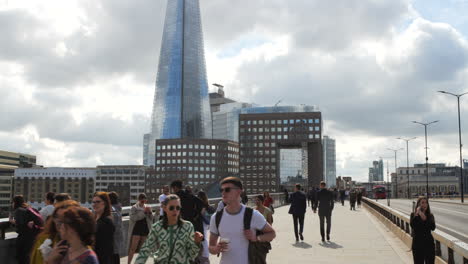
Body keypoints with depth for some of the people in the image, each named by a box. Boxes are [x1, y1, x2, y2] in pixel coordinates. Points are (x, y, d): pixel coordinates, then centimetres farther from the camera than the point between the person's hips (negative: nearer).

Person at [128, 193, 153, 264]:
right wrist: (143, 212, -22)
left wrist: (149, 212, -11)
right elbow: (133, 218, -20)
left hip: (145, 229, 5)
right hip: (136, 229, -5)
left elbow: (151, 219, 9)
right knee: (133, 248, -7)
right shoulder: (134, 208, -6)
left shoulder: (147, 207, 8)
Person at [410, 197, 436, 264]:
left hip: (429, 243, 2)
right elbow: (412, 225, -21)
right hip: (417, 244, -2)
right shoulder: (413, 215, -3)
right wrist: (416, 214, -22)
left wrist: (425, 219, -22)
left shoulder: (430, 215, 3)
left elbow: (433, 227, -13)